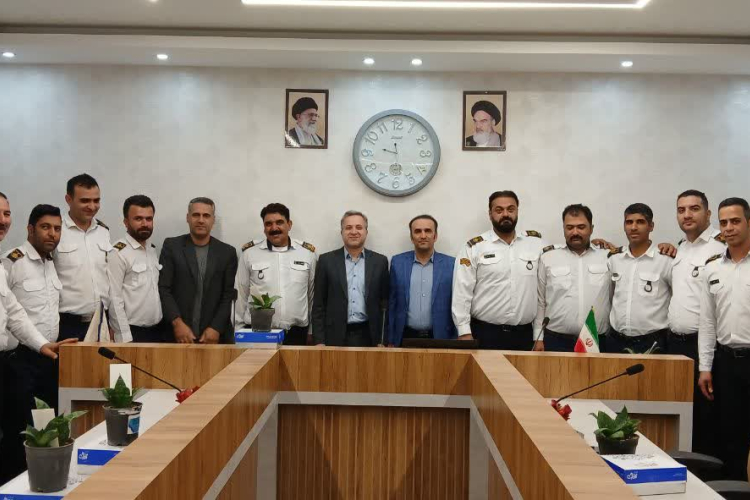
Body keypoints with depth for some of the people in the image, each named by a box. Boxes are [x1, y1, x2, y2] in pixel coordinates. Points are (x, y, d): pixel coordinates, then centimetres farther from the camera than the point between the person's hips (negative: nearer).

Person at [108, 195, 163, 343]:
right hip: (134, 332, -6)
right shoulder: (118, 253, -12)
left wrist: (162, 325, 9)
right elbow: (114, 300, -14)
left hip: (158, 330, 6)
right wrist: (126, 338, -17)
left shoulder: (153, 250, 10)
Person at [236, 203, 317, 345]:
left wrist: (312, 331, 10)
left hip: (296, 334, 1)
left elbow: (313, 295, 10)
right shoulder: (249, 253, 3)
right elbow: (241, 295, 7)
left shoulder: (308, 253, 5)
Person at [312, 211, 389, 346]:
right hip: (335, 336, -1)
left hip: (368, 336, 1)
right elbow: (319, 304, 2)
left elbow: (384, 303, 6)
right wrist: (319, 341, -3)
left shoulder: (380, 261, 5)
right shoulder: (327, 260, 2)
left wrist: (382, 340, 0)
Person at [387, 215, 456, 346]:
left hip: (439, 339, 0)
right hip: (406, 338, 1)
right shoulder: (398, 262, 3)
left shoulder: (451, 264, 0)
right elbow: (392, 304, 5)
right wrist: (391, 340, 3)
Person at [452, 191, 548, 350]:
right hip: (484, 333, -2)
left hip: (525, 335, 2)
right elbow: (462, 292, -3)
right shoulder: (474, 247, 0)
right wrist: (464, 333, -8)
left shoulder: (536, 243, 7)